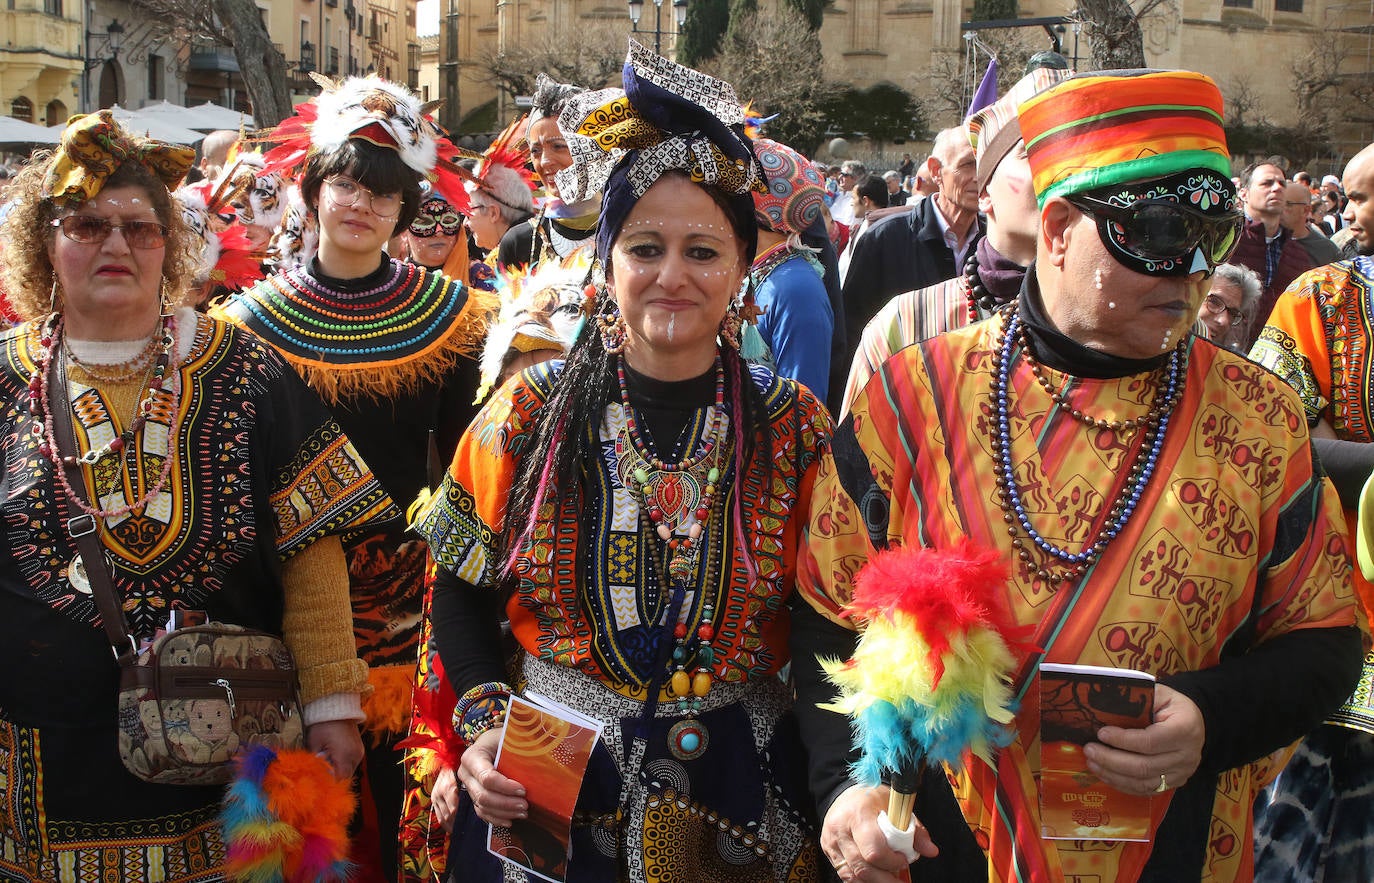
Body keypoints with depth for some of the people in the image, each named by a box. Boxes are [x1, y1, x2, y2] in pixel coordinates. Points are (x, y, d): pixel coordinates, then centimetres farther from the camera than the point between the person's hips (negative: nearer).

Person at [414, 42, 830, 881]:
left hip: (737, 788, 0)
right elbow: (463, 595, 3)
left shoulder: (795, 427, -4)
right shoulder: (530, 411, -4)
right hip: (541, 777, 0)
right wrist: (482, 728, -11)